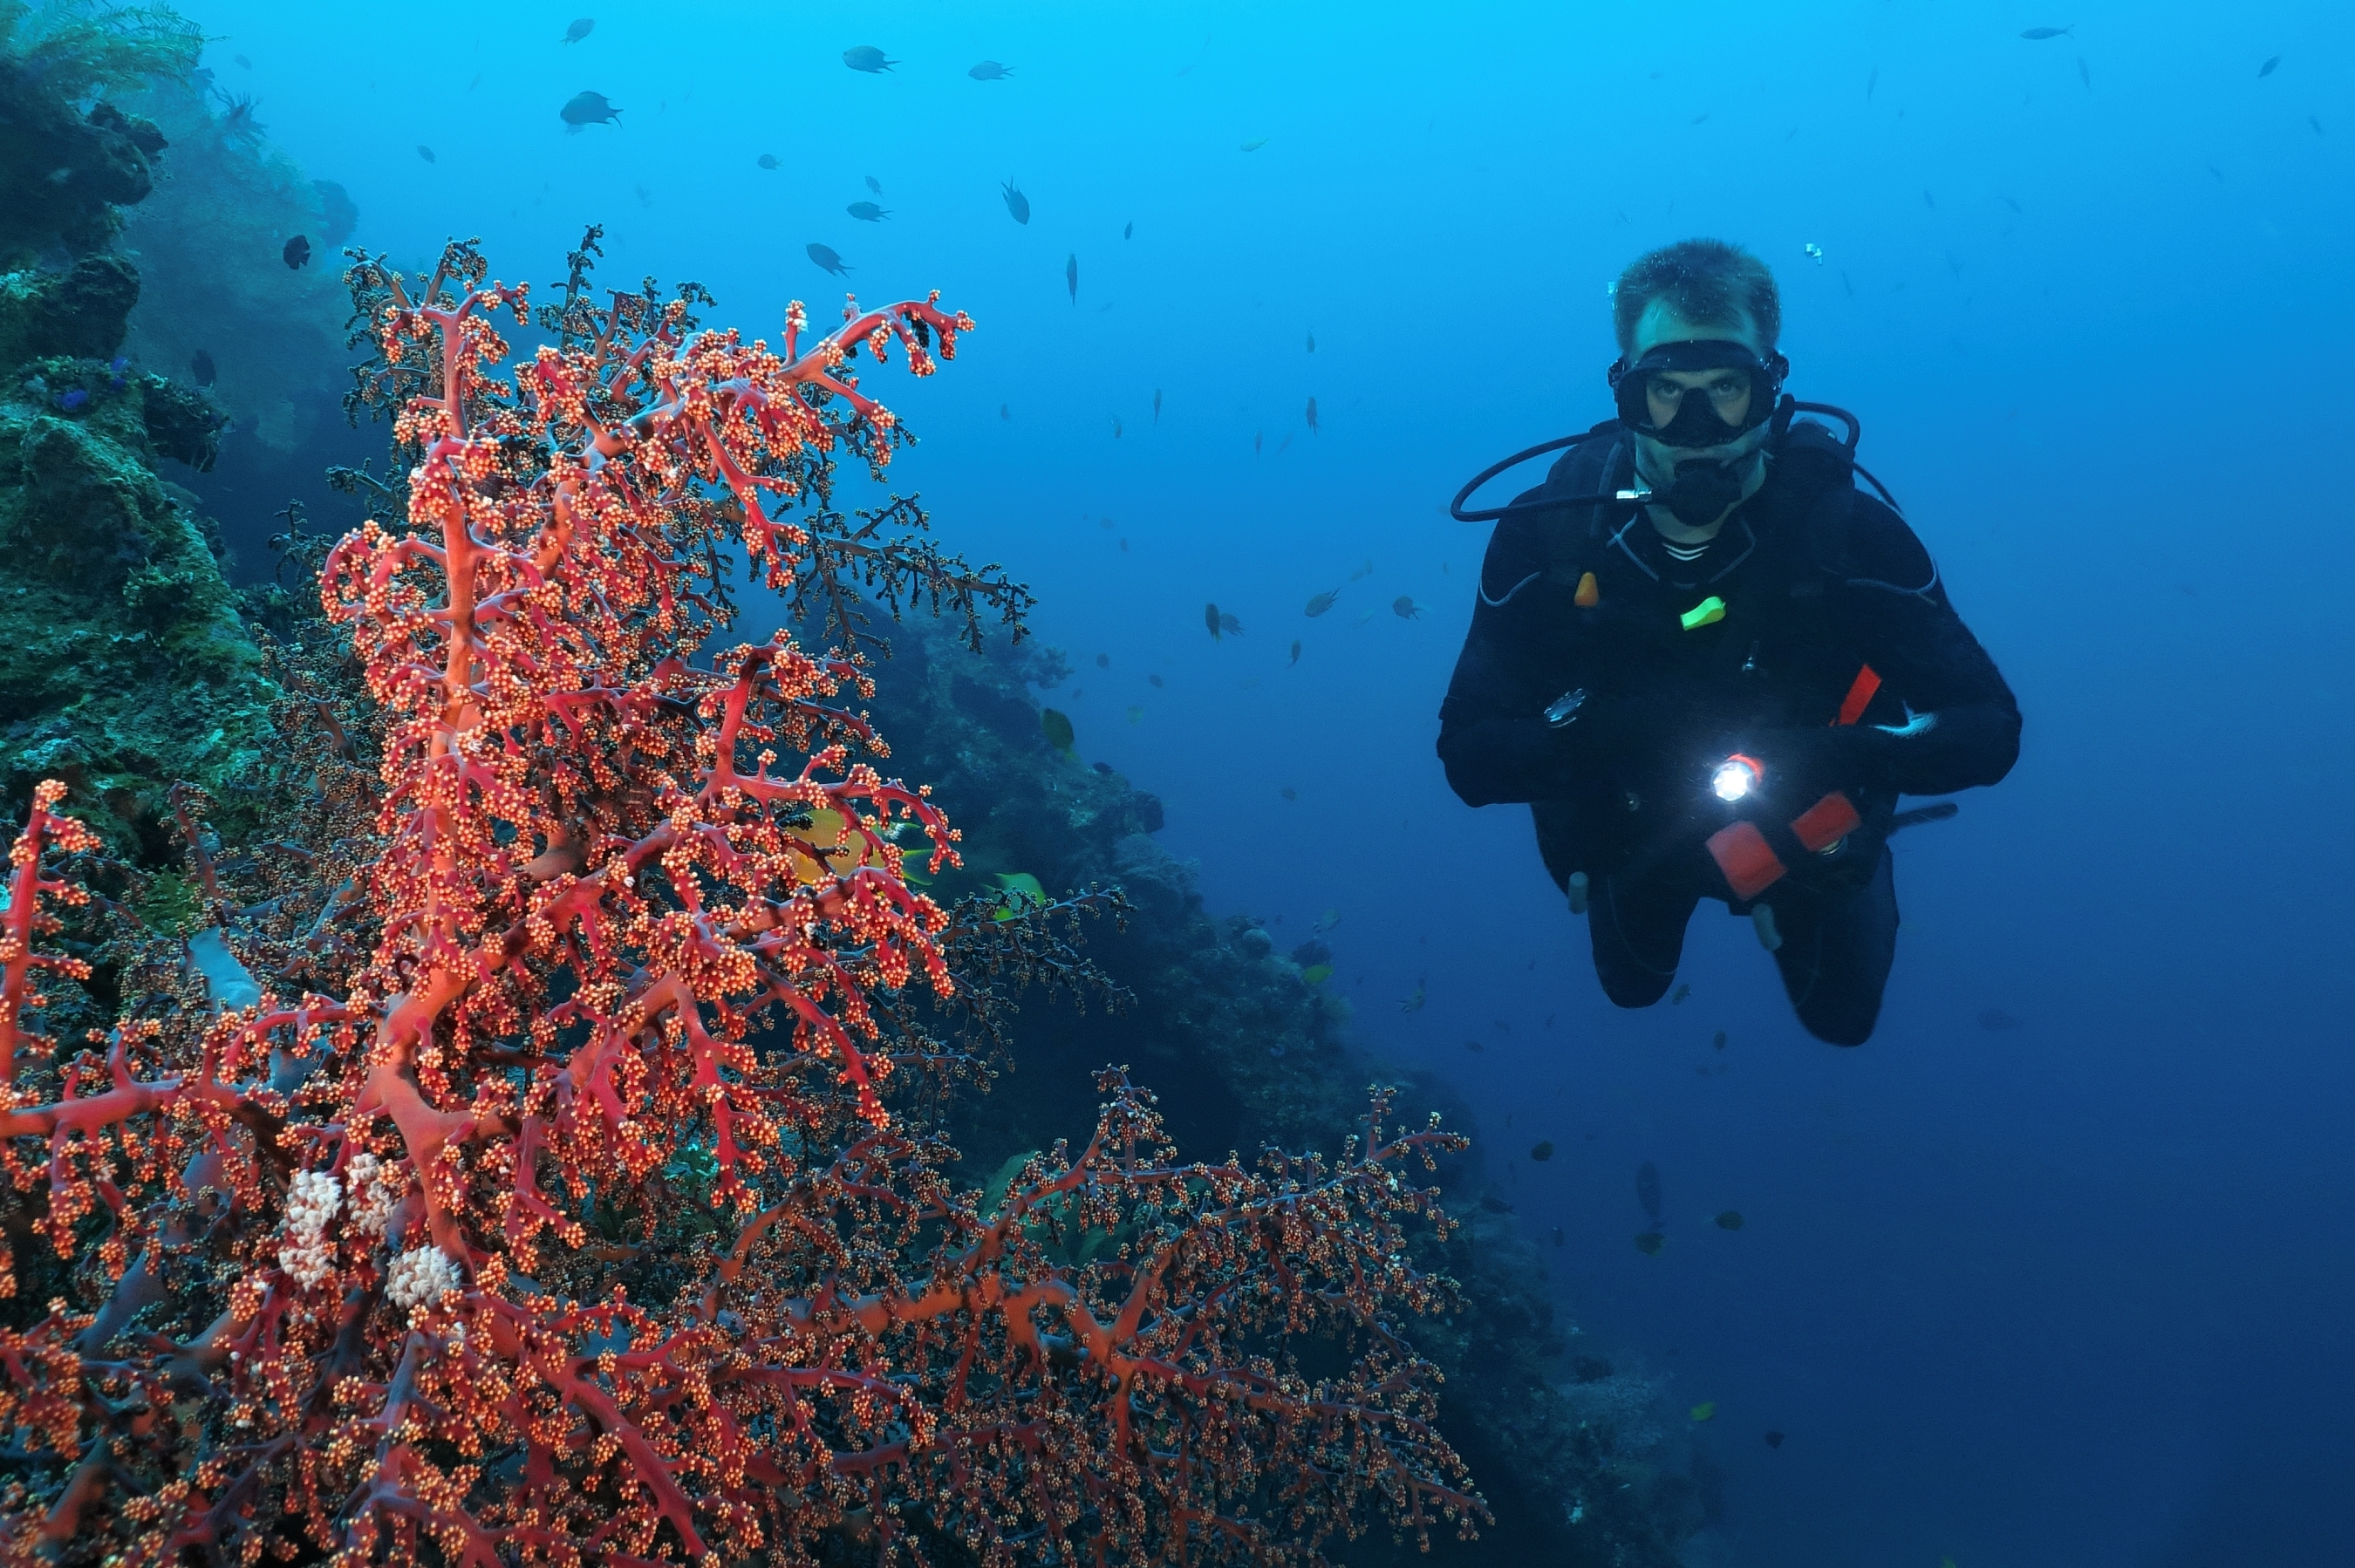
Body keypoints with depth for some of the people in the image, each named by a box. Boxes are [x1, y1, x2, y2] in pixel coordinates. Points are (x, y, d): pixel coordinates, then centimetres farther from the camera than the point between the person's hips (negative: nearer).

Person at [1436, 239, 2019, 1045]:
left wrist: (1839, 755, -48)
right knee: (1633, 987, 30)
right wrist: (1593, 736, -49)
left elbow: (1990, 729, -28)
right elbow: (1467, 754, -29)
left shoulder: (1848, 530, -33)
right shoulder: (1546, 535, -31)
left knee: (1841, 1018, 26)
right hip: (1633, 833, 1)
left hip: (1802, 833, 0)